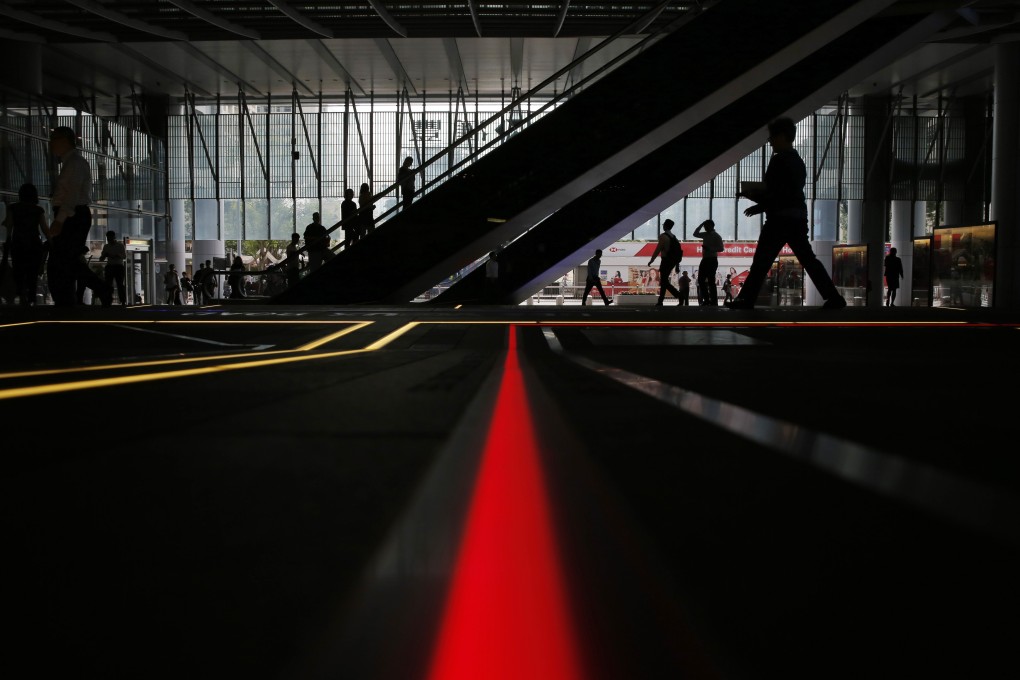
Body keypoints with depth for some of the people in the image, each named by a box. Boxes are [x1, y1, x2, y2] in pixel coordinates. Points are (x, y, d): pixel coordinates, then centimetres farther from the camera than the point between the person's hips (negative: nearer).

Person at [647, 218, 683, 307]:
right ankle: (660, 301, 16)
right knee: (663, 281, 14)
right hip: (672, 261, 8)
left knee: (664, 282, -5)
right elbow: (679, 251, 13)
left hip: (665, 261, -8)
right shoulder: (674, 237, 13)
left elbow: (658, 249, -16)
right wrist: (677, 263, 18)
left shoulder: (663, 236, -11)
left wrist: (651, 260, -9)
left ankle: (679, 295, -18)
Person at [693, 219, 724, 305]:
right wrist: (701, 224, 15)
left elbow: (721, 249, -14)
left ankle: (714, 301, -4)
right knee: (701, 280, 4)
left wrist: (709, 248, -21)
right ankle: (706, 300, 10)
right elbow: (695, 234, 26)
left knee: (711, 281, -8)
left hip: (712, 260, -8)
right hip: (705, 259, 8)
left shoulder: (716, 236, -8)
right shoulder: (705, 234, 13)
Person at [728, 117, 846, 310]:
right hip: (797, 217, 9)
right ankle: (834, 298, 4)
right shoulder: (797, 161, 18)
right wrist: (760, 205, 19)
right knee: (808, 259, 8)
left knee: (761, 262, -1)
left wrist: (752, 196, -2)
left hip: (780, 218, -9)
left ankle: (746, 300, 4)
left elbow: (773, 193, -17)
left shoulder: (779, 160, -12)